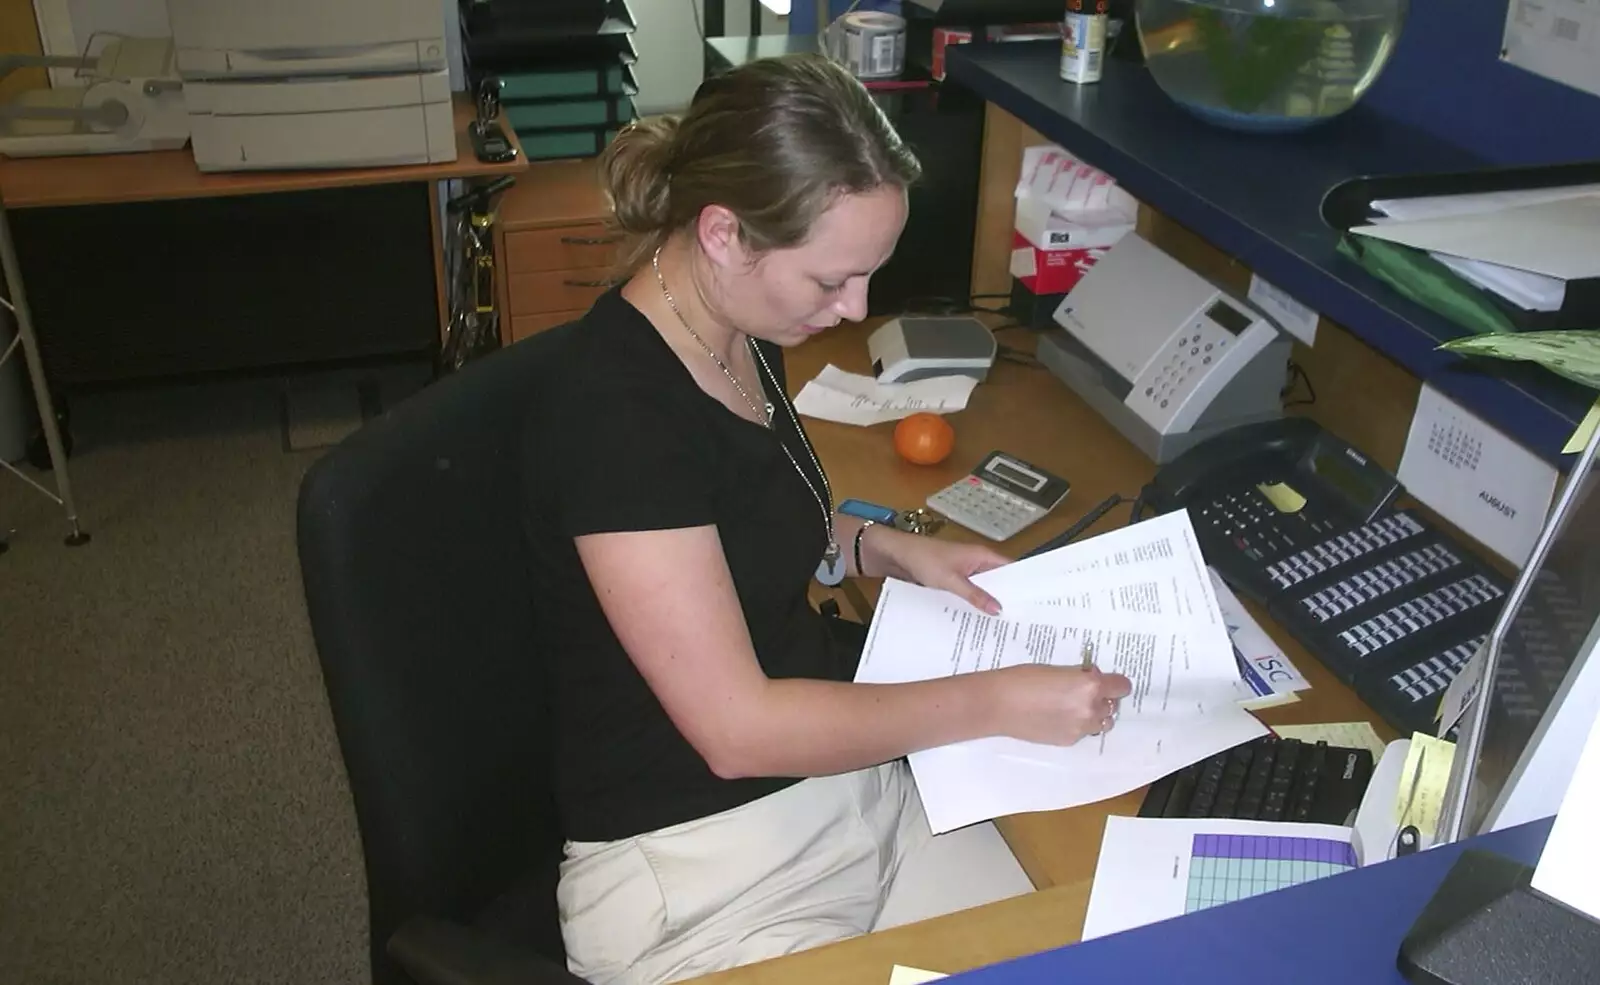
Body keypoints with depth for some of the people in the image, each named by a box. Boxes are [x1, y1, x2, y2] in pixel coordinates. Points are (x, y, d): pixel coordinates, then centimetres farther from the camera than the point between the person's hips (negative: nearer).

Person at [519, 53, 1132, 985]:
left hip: (844, 761, 8)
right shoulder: (614, 404, -25)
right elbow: (737, 728, -24)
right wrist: (997, 699, -19)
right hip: (699, 863, -7)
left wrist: (882, 546, 5)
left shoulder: (743, 332, 0)